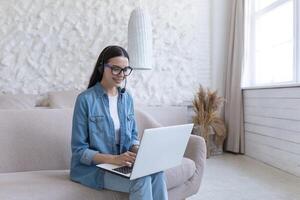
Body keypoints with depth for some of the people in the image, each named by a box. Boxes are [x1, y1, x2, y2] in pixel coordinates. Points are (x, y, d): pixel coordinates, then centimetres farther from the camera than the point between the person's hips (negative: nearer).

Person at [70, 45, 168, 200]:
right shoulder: (85, 99, -12)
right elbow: (79, 150, -12)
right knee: (142, 179, -28)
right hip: (93, 166, -5)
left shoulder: (127, 98, 6)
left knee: (157, 172, -24)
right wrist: (113, 159, -25)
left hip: (122, 163, 5)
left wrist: (137, 152, -10)